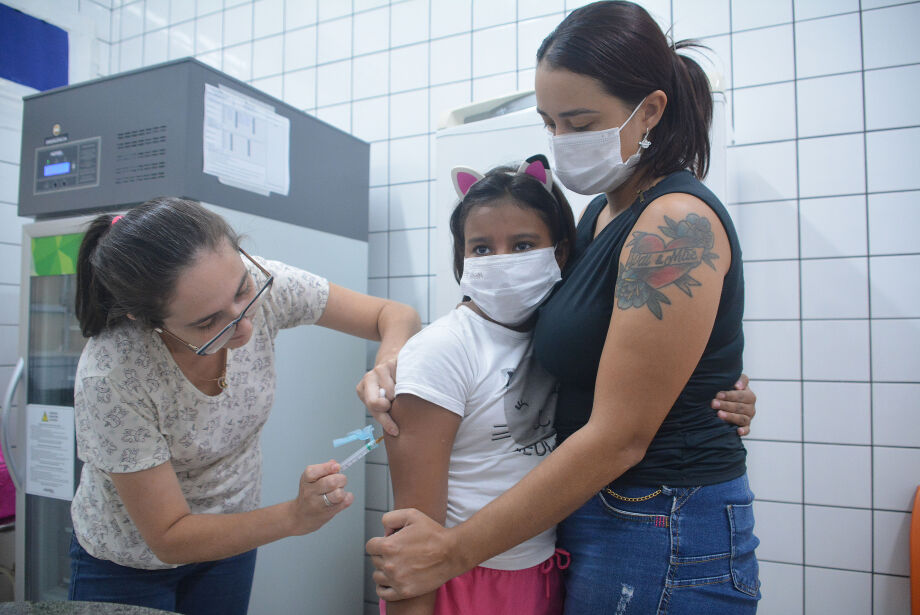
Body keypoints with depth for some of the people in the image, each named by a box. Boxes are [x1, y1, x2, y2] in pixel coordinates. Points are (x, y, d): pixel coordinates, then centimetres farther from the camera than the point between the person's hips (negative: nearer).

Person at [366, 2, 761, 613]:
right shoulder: (599, 215, 6)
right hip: (593, 517, 8)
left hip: (663, 543, -8)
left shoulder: (678, 223, -21)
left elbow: (618, 438, -24)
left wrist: (454, 550, -18)